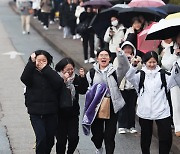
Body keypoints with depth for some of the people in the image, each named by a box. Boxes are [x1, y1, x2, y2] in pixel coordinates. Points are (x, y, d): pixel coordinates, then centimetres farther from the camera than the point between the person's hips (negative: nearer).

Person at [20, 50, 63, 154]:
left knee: (50, 139, 10)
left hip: (51, 112, 2)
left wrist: (46, 69, -16)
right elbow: (24, 78, -21)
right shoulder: (32, 73, 2)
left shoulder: (51, 73, 5)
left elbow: (59, 83, -15)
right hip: (36, 112, -2)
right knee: (41, 137, -14)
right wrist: (31, 63, -21)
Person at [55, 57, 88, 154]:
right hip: (60, 114, -4)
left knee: (74, 137, -3)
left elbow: (83, 91, -1)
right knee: (61, 139, -1)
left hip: (73, 114, 4)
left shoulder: (76, 78, 5)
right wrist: (64, 81, -29)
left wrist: (83, 77, -13)